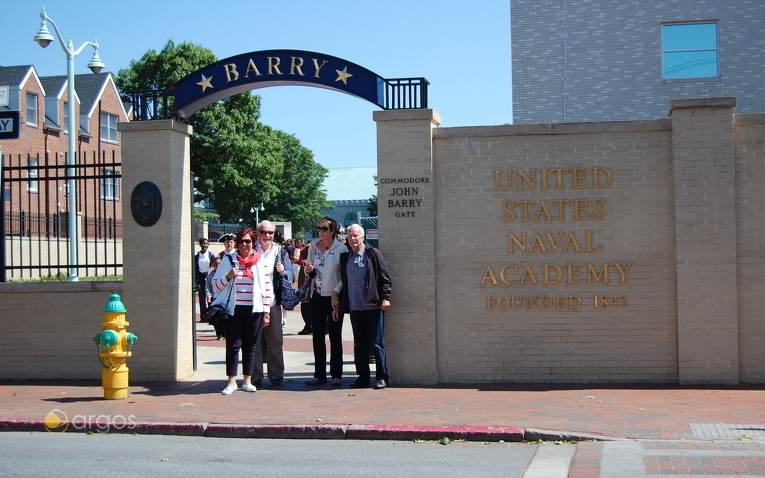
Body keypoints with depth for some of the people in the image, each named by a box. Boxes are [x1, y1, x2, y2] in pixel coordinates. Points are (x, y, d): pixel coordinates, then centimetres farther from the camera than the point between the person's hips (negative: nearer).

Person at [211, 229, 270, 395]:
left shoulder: (260, 261, 7)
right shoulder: (228, 260, 6)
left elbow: (266, 288, 8)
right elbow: (216, 285, 7)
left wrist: (266, 312, 4)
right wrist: (228, 276, -13)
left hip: (253, 310, 1)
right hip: (233, 310, -1)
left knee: (250, 346, 5)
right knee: (233, 345, -2)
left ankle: (247, 381, 13)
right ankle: (232, 382, 3)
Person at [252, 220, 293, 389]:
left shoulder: (280, 251, 10)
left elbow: (290, 272, 12)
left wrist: (283, 272, -8)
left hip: (273, 302, 2)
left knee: (276, 340, 5)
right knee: (254, 340, 0)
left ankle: (276, 376, 14)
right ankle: (256, 377, 7)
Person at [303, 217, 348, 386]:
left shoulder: (341, 248, -8)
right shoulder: (313, 246, 6)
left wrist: (337, 292, -14)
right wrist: (309, 269, -6)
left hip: (335, 297, -4)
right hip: (317, 296, 4)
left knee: (335, 337, 2)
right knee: (317, 336, 5)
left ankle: (336, 375, 8)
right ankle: (319, 374, 11)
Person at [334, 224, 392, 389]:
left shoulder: (373, 254, -1)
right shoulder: (345, 257, 13)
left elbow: (385, 278, -2)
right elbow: (343, 281, 19)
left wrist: (385, 298, -10)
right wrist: (338, 304, 16)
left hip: (373, 306, -5)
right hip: (354, 308, 5)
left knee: (377, 343, -2)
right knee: (359, 344, 9)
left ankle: (382, 377, 4)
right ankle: (363, 376, 16)